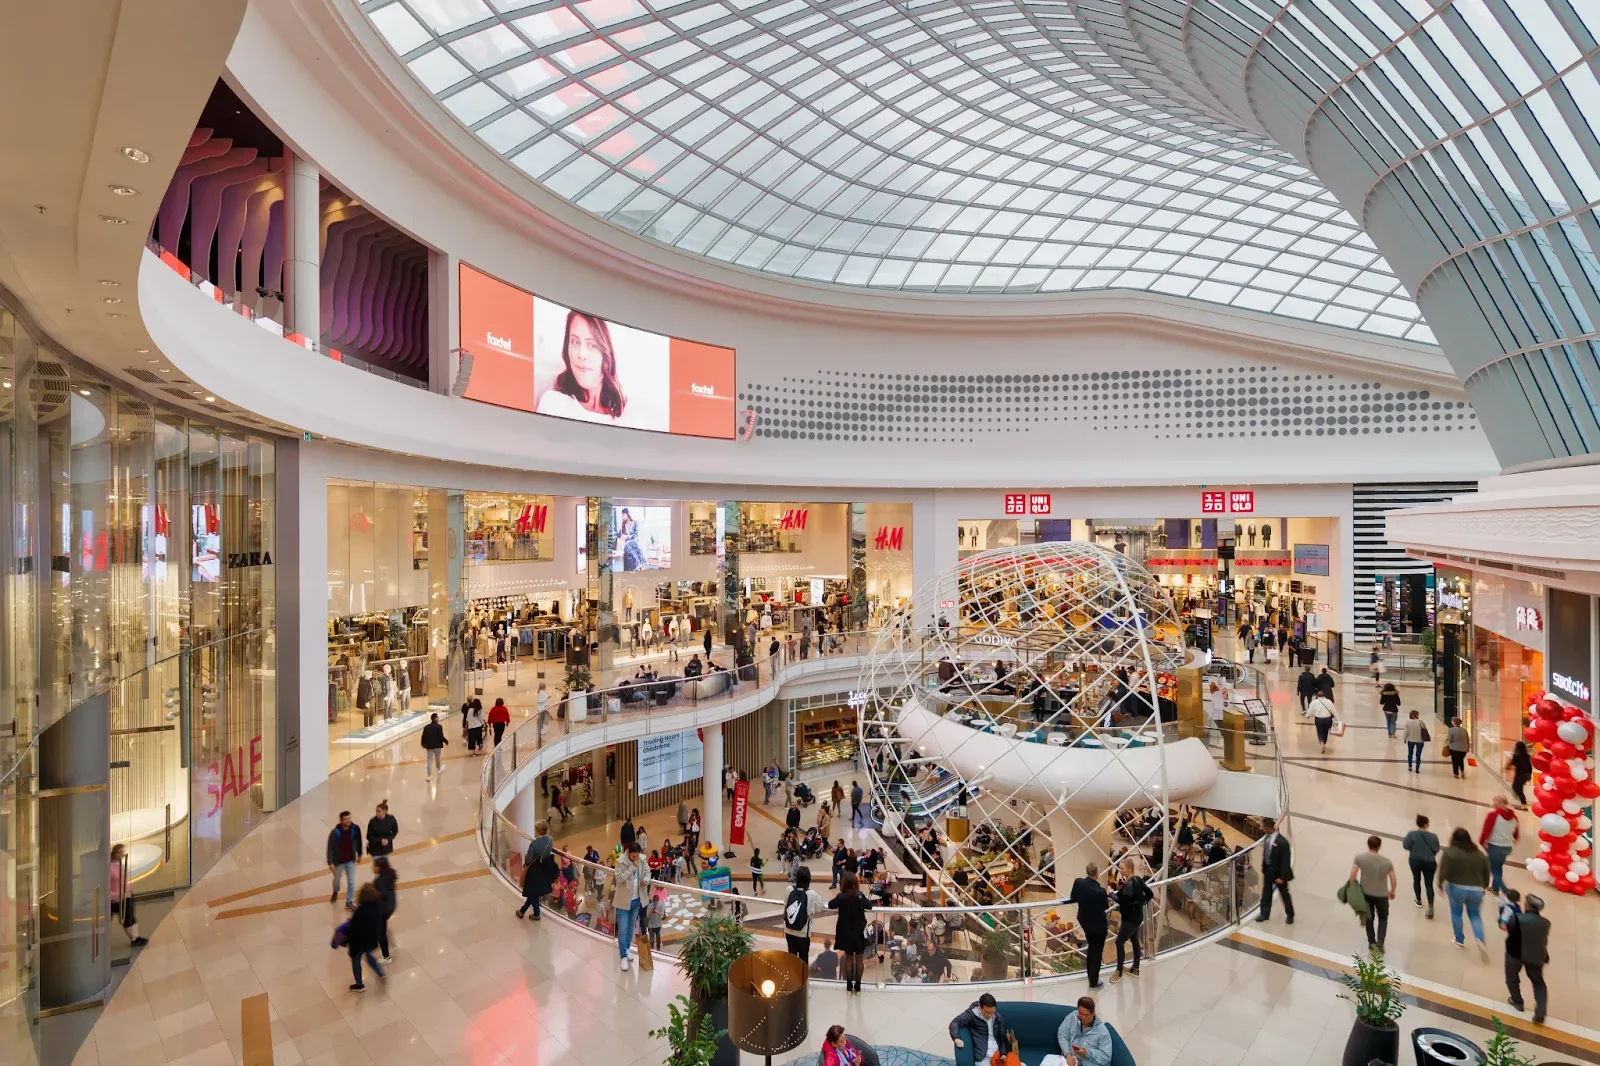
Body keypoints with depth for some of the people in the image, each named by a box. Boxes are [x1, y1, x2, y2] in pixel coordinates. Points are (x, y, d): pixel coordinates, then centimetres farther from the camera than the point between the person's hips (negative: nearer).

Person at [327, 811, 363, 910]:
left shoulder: (355, 829, -17)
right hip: (338, 861, -1)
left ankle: (349, 902, 17)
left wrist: (359, 854, 9)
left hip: (350, 861, 1)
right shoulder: (335, 832, -25)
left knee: (351, 882, 2)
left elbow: (358, 841, -1)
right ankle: (335, 892, 56)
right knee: (336, 879, 25)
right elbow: (330, 848, -17)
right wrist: (330, 862, -19)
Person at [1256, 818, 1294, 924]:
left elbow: (1285, 861, -22)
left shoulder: (1282, 842, -28)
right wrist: (1263, 869, 10)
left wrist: (1282, 877, -17)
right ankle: (1264, 914, 30)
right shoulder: (1267, 837, -6)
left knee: (1284, 894, 16)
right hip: (1268, 870, 6)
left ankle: (1290, 915, 38)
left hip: (1278, 872, -6)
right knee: (1266, 893, 16)